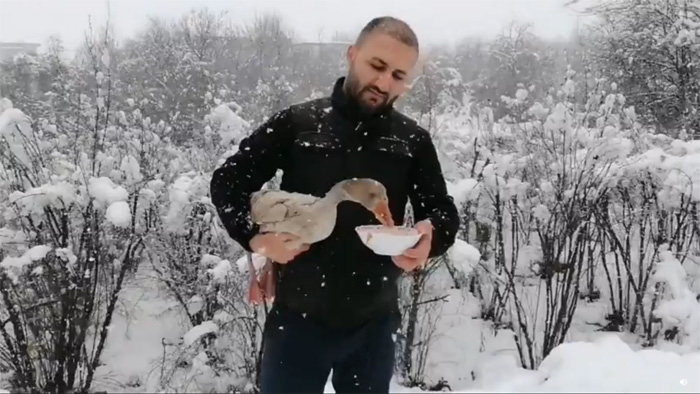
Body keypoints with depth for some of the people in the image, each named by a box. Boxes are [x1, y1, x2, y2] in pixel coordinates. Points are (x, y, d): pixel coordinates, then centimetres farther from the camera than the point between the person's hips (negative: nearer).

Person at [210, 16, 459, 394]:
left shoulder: (413, 140, 2)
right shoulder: (296, 122, -2)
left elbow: (444, 211, 5)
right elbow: (227, 181, 3)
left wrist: (430, 237, -18)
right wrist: (255, 236, -15)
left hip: (375, 323, 2)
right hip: (298, 318, -1)